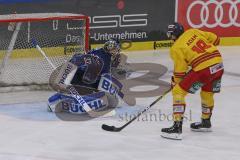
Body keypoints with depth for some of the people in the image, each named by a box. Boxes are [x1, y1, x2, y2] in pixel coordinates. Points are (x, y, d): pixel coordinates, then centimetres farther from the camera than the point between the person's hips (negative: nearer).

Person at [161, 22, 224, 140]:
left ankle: (177, 128, -6)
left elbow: (180, 70, -2)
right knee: (207, 93, 31)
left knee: (178, 92, 1)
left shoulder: (176, 48, -1)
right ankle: (206, 122, 48)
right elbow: (215, 39, 20)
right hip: (218, 65, 7)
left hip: (203, 69, -7)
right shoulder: (194, 32, 14)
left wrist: (175, 82, 15)